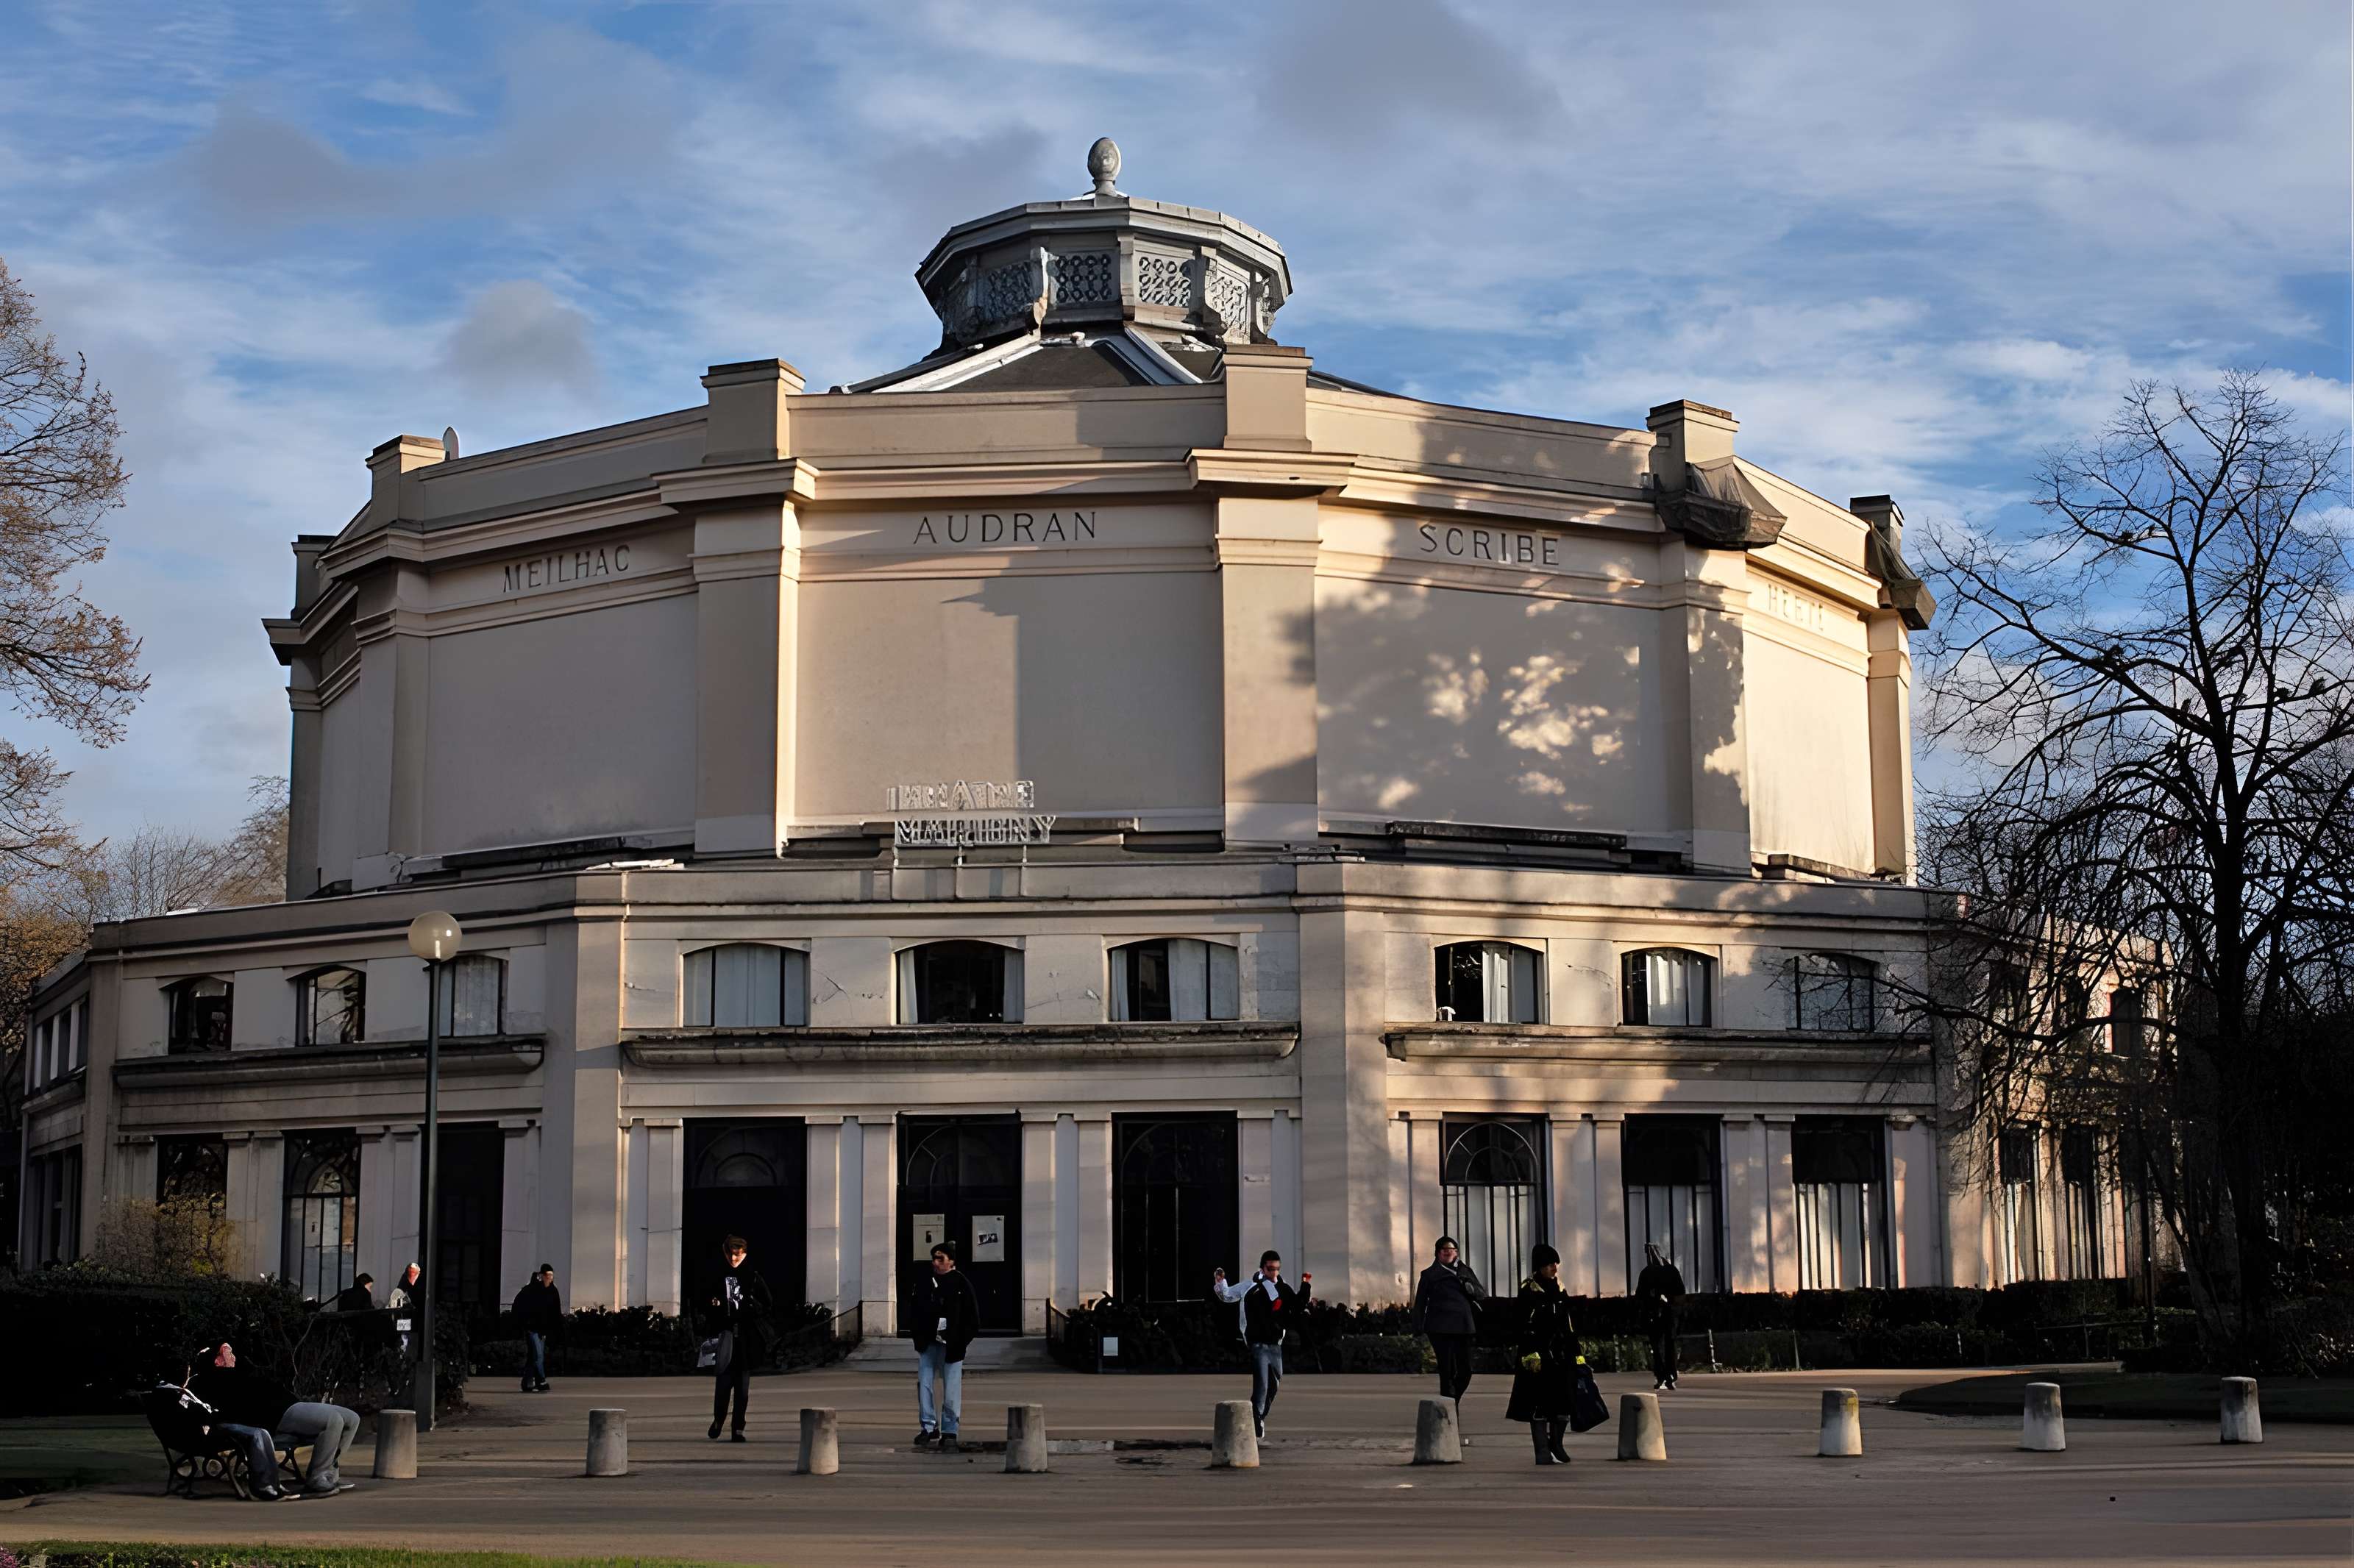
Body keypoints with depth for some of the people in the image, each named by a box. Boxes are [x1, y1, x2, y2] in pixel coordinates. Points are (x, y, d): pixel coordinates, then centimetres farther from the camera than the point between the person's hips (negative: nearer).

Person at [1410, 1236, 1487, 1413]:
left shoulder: (1466, 1272, 16)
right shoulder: (1430, 1275, 6)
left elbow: (1483, 1295, 16)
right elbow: (1420, 1303, 5)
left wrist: (1470, 1288, -6)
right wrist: (1418, 1329, -2)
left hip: (1464, 1327, 4)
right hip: (1441, 1329, -4)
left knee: (1465, 1371, 2)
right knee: (1448, 1371, -8)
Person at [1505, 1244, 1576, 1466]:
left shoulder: (1559, 1290, 13)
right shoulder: (1529, 1291, -7)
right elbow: (1526, 1327, -12)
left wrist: (1574, 1353, 15)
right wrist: (1532, 1355, -18)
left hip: (1561, 1355, 6)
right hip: (1540, 1354, -6)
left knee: (1563, 1405, 7)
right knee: (1540, 1405, -4)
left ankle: (1556, 1445, 23)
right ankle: (1543, 1452, 1)